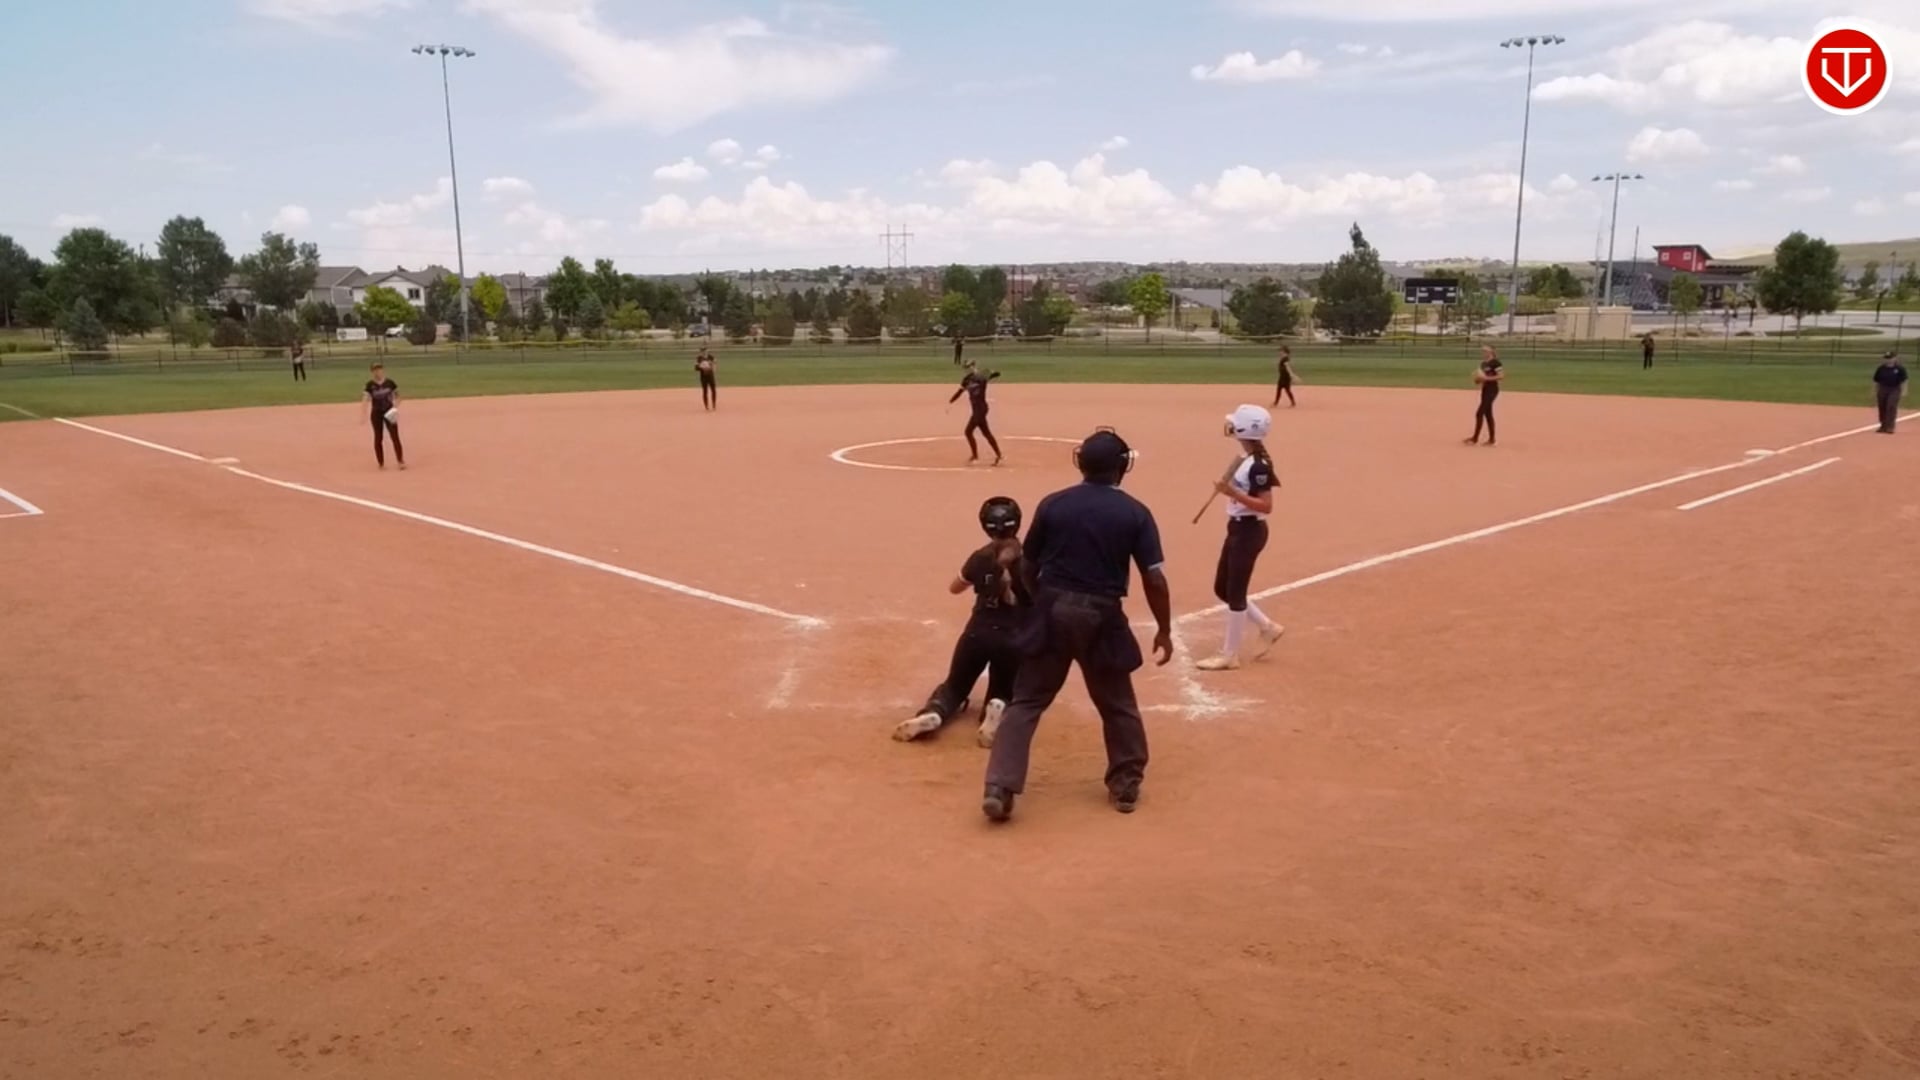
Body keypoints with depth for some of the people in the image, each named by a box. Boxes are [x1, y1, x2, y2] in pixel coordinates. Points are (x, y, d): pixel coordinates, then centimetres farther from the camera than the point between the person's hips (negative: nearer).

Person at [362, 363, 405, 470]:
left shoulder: (389, 383, -2)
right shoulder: (370, 385, -5)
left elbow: (397, 395, 8)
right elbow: (366, 399, -12)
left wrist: (396, 407, -8)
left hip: (389, 412, 0)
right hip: (376, 413, 0)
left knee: (395, 436, -4)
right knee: (378, 438, 5)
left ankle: (401, 461, 3)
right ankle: (381, 463, 13)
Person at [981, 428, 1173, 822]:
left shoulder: (1052, 504, 0)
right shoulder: (1135, 513, -3)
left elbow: (1029, 568, 7)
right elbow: (1154, 578, -6)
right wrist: (1164, 631, 4)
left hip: (1052, 610, 1)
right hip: (1102, 616, 0)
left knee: (1026, 701, 6)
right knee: (1117, 703, 19)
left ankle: (1000, 788, -3)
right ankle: (1126, 784, 29)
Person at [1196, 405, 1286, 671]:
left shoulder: (1258, 464, -21)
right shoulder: (1246, 458, 8)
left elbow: (1266, 506, -24)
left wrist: (1233, 493, -28)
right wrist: (1226, 488, 6)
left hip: (1249, 531, -10)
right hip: (1237, 528, 10)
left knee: (1235, 592, 0)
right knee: (1222, 589, 16)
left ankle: (1229, 655, 11)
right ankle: (1268, 627, 29)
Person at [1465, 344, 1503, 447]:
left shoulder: (1495, 362, -13)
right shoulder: (1483, 363, 13)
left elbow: (1502, 376, -21)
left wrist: (1486, 378, -24)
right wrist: (1477, 379, -1)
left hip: (1492, 390, -9)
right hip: (1485, 390, 9)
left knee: (1479, 413, -11)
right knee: (1487, 414, 11)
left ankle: (1475, 438, -5)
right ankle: (1491, 439, 17)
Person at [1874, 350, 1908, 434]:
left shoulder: (1900, 368, -4)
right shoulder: (1880, 369, 3)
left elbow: (1903, 381, -3)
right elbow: (1876, 381, 9)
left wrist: (1903, 391, -8)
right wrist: (1875, 392, 8)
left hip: (1894, 390, -3)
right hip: (1882, 390, 3)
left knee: (1891, 407, -13)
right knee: (1882, 408, 8)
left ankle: (1890, 427, -13)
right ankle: (1883, 426, 21)